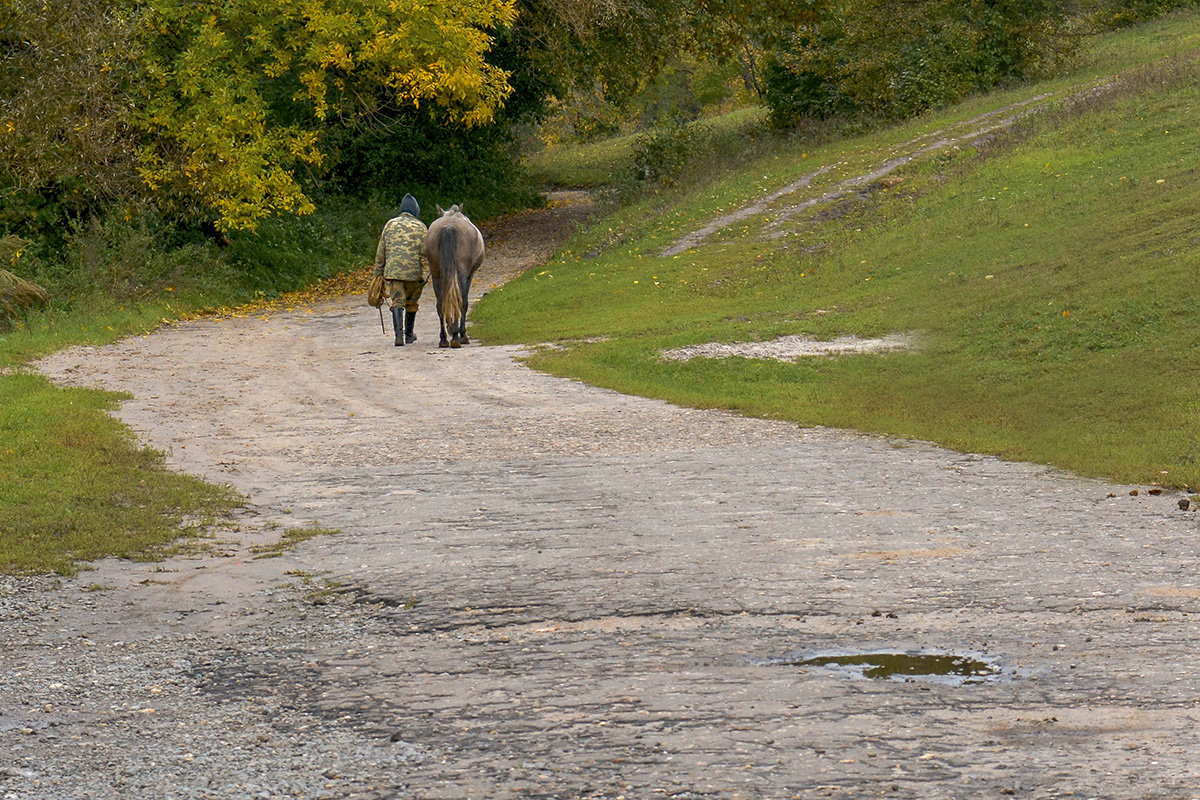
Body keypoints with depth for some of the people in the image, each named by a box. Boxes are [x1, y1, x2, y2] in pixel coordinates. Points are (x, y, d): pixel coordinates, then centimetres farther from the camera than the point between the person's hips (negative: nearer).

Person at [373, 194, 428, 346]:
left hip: (393, 270, 0)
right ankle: (408, 334, 29)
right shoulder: (420, 227, 3)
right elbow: (424, 253, -4)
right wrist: (425, 275, -5)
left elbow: (381, 251, 10)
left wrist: (378, 271, 16)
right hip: (414, 271, 0)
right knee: (411, 302, 18)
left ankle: (399, 334, -23)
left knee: (397, 301, -4)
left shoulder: (390, 224, 10)